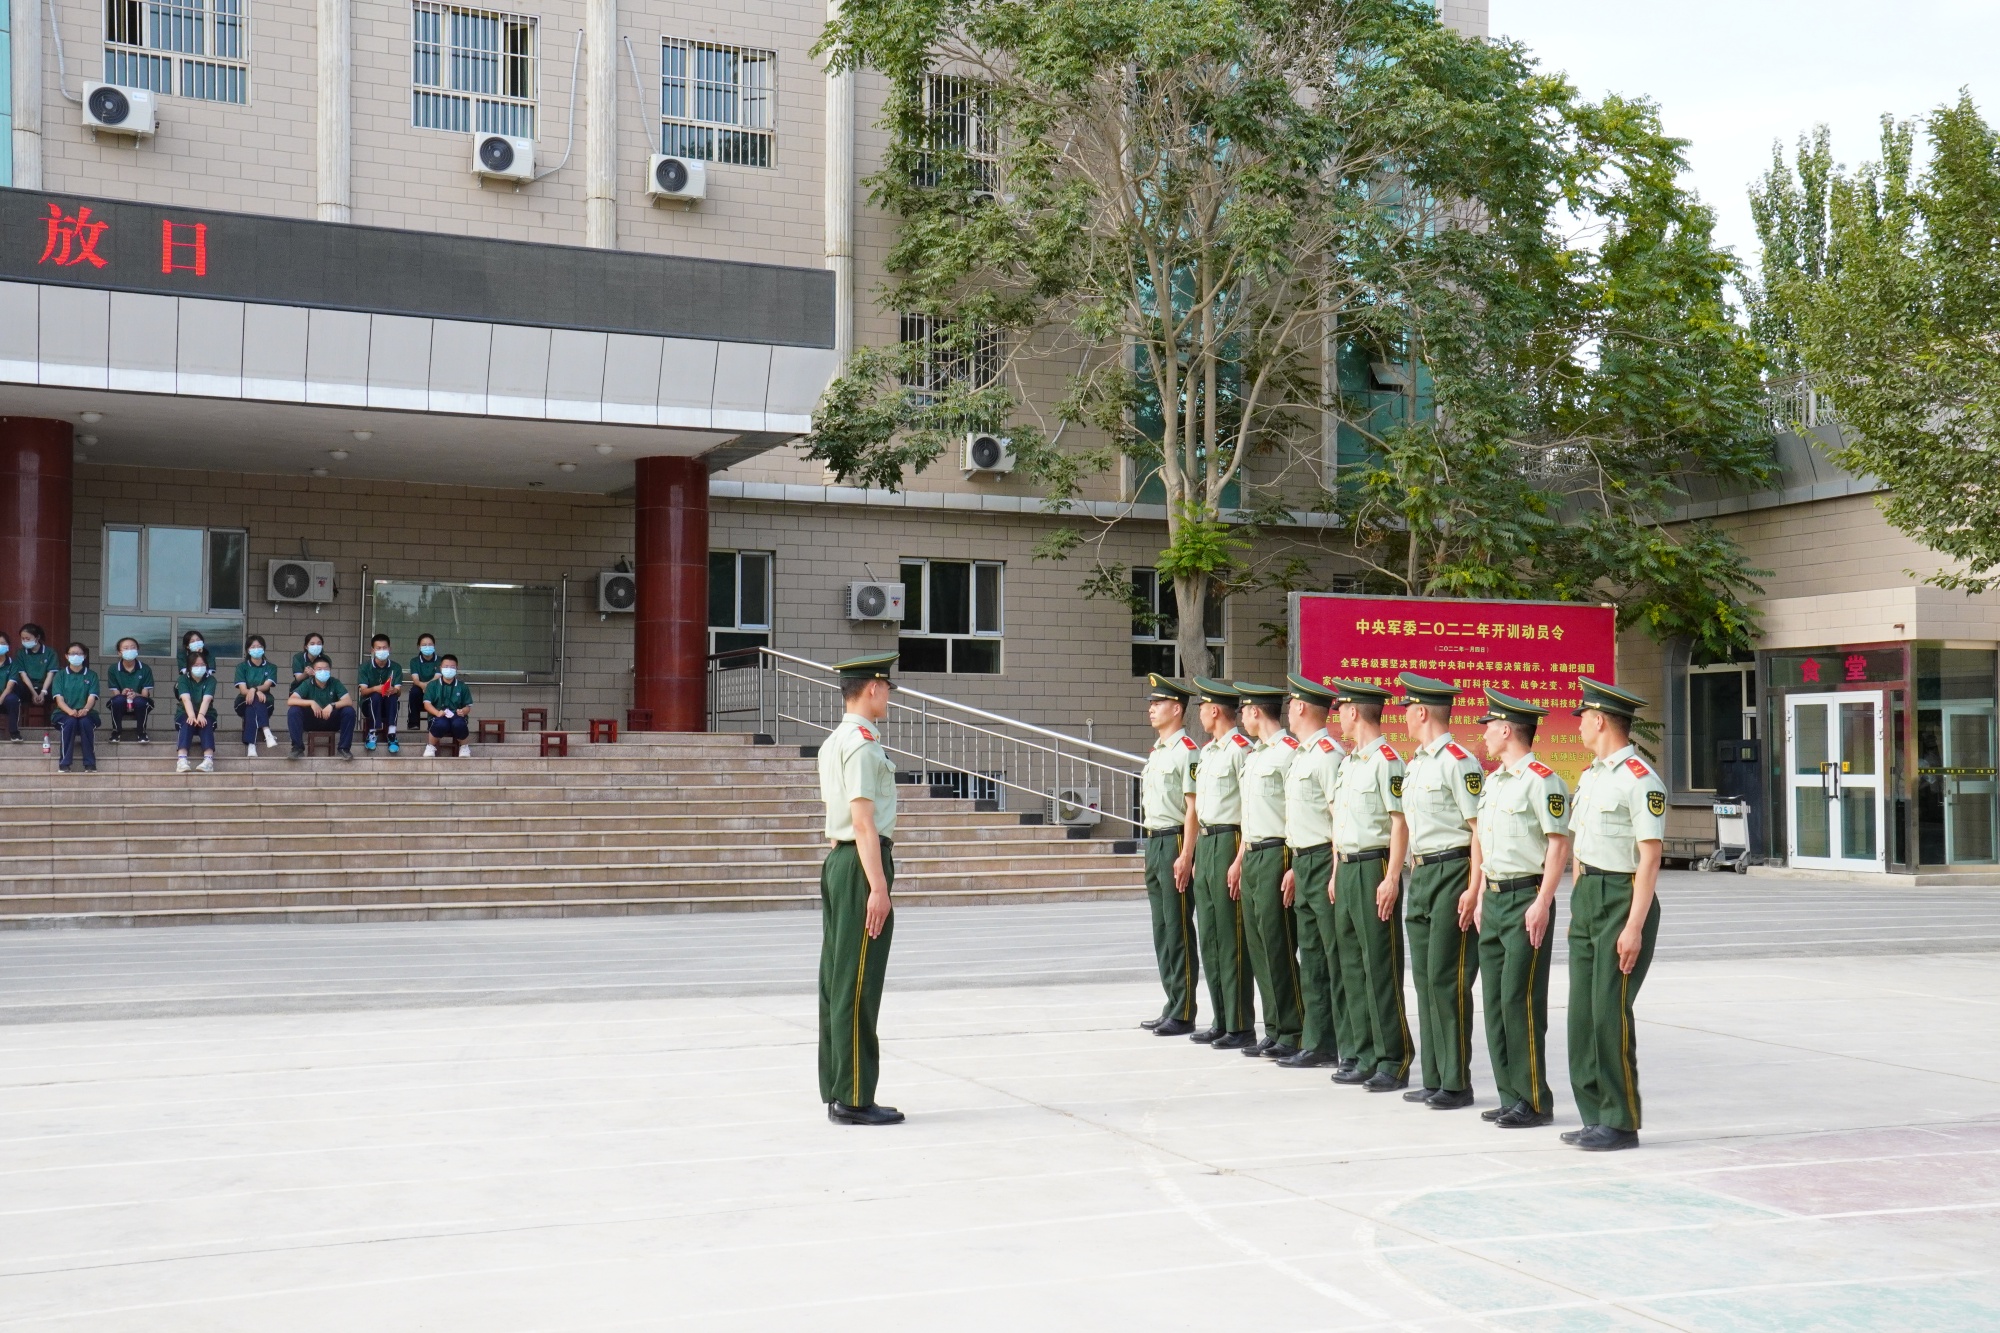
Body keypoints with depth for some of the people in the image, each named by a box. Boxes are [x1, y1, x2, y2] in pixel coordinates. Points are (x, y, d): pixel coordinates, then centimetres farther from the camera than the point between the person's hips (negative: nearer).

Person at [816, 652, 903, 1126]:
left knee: (836, 982, 12)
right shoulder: (863, 745, -14)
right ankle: (854, 1100, -2)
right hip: (861, 865, -10)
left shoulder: (832, 744, 16)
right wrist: (878, 887, -21)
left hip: (836, 860, 10)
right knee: (857, 987, -6)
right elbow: (863, 821, -19)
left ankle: (836, 1092, 19)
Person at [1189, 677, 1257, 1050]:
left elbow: (1252, 809, -16)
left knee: (1231, 940, -5)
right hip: (1206, 843, 10)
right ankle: (1222, 1021, 20)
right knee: (1209, 938, 12)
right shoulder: (1207, 751, 17)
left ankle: (1241, 1027, 0)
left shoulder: (1240, 749, -12)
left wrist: (1239, 861, -20)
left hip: (1229, 842, -10)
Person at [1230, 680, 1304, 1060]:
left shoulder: (1289, 751, -11)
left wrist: (1292, 868, -19)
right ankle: (1274, 1031, 16)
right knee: (1257, 947, 10)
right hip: (1252, 857, 9)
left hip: (1277, 855, -9)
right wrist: (1240, 859, 22)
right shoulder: (1253, 755, 18)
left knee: (1278, 947, -7)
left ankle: (1294, 1035, 0)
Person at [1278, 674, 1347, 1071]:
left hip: (1326, 862, -10)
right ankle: (1317, 1045, 19)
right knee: (1311, 957, 12)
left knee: (1337, 959, -5)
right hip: (1304, 863, 10)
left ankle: (1351, 1050, -1)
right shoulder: (1301, 755, 17)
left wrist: (1336, 874, -21)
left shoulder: (1328, 754, -14)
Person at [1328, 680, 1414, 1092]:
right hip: (1347, 870, 9)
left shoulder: (1386, 760, -12)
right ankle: (1366, 1056, 17)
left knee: (1381, 967, -5)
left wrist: (1391, 879, -20)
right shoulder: (1349, 761, 16)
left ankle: (1394, 1061, 1)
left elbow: (1400, 822, -16)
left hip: (1374, 868, -9)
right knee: (1353, 965, 10)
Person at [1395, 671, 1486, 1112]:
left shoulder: (1459, 763, -13)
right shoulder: (1414, 765, 15)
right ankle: (1434, 1078, 17)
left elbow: (1481, 829, -16)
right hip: (1421, 877, 9)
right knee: (1425, 977, 10)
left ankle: (1457, 1083, 0)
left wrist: (1474, 890, -20)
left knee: (1446, 978, -7)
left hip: (1452, 875, -9)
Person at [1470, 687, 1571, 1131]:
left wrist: (1542, 904, -19)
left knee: (1521, 998, -8)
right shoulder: (1493, 780, 16)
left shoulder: (1543, 780, -12)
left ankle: (1534, 1101, -1)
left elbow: (1559, 844, -15)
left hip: (1526, 900, -9)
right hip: (1493, 899, 9)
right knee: (1494, 999, 9)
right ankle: (1510, 1096, 16)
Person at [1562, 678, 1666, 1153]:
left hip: (1622, 900, -9)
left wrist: (1634, 927, -20)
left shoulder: (1640, 780, -13)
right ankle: (1595, 1116, 17)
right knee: (1582, 1010, 9)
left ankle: (1621, 1123, 2)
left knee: (1610, 1011, -8)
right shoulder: (1590, 777, 15)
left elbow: (1650, 859, -16)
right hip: (1587, 898, 9)